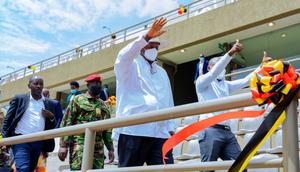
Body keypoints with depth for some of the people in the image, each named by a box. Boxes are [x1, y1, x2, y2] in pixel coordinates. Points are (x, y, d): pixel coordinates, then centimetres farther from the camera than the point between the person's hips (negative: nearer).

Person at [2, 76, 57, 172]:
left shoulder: (49, 103, 12)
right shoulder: (19, 99, 5)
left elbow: (53, 126, 15)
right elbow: (7, 120, 3)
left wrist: (51, 117, -6)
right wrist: (5, 139, -6)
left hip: (39, 142, 4)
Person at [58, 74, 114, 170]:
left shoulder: (103, 105, 19)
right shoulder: (78, 100, 4)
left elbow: (107, 129, 20)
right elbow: (66, 122, -3)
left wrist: (110, 148, 14)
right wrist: (63, 145, -11)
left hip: (98, 148, 5)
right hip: (80, 145, -5)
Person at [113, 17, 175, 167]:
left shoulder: (162, 72, 26)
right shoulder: (130, 66, 10)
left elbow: (168, 102, 23)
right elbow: (124, 55, -15)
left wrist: (170, 128, 13)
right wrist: (147, 37, -25)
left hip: (160, 133, 5)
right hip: (133, 131, -5)